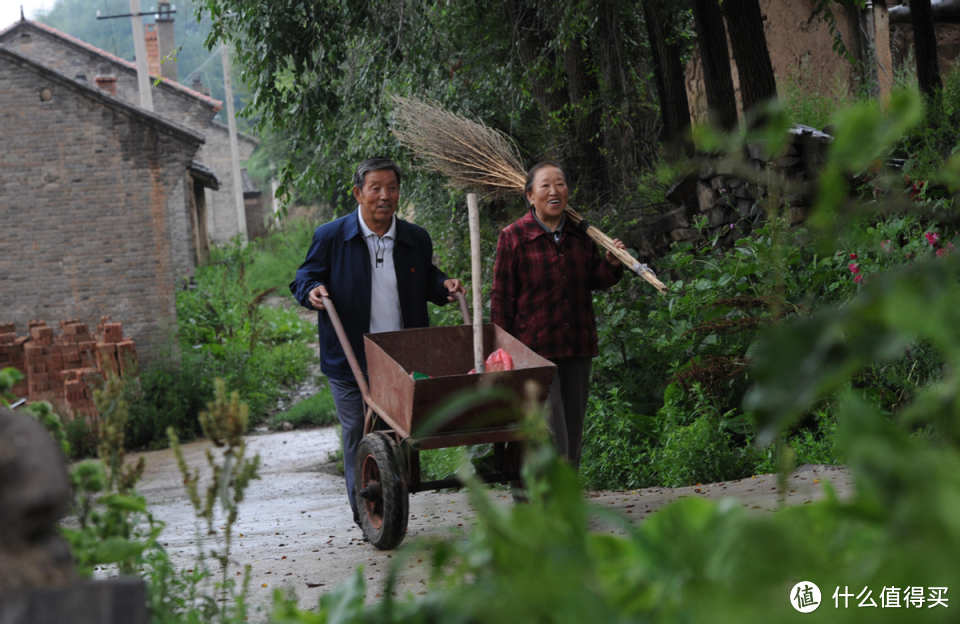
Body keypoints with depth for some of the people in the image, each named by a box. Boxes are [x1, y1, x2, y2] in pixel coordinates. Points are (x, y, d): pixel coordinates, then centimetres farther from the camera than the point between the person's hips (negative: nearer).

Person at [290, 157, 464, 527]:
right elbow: (304, 279, 7)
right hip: (351, 360, -3)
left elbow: (425, 281, 25)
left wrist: (444, 287, 4)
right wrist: (312, 291, -16)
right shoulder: (331, 237, 0)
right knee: (358, 435, -1)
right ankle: (365, 514, 8)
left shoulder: (416, 240, 10)